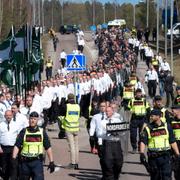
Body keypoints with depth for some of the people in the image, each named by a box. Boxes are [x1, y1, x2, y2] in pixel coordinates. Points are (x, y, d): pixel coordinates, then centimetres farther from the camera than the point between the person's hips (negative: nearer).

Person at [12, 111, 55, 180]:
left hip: (37, 161, -1)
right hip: (25, 162, 1)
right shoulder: (24, 132, 2)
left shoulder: (42, 132, 5)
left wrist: (51, 162, 3)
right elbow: (17, 146, -4)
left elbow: (48, 148, 7)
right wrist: (14, 158, -17)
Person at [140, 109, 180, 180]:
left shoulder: (167, 127, 5)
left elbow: (172, 142, 10)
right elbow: (143, 142, -8)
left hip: (165, 156, 0)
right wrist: (142, 153, -22)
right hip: (153, 158, 0)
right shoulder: (147, 128, 0)